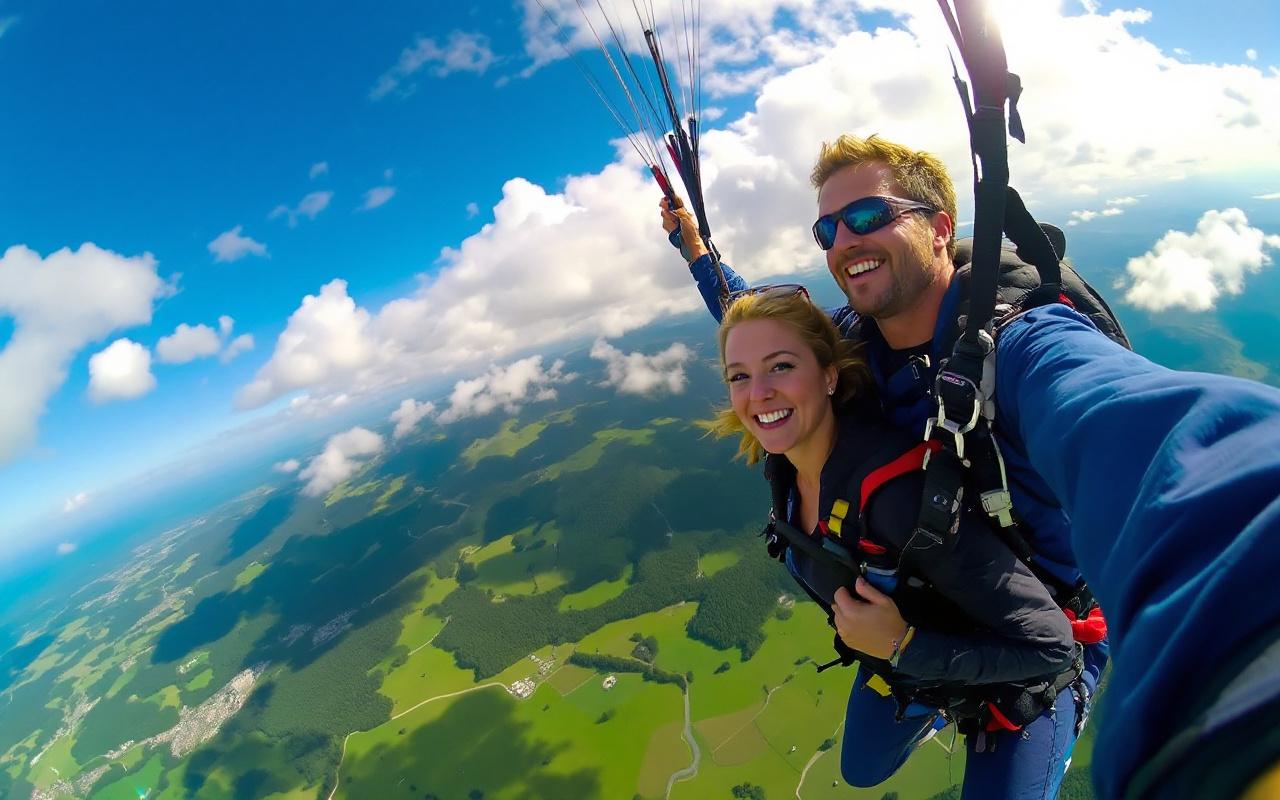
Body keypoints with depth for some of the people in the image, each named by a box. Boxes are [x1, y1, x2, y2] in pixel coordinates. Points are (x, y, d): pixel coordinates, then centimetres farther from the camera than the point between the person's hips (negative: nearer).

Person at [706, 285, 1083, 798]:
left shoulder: (902, 491, -43)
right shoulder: (781, 463, -21)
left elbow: (1050, 645, -33)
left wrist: (903, 647, -35)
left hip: (1012, 690, -6)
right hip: (894, 661, 6)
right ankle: (936, 707, 55)